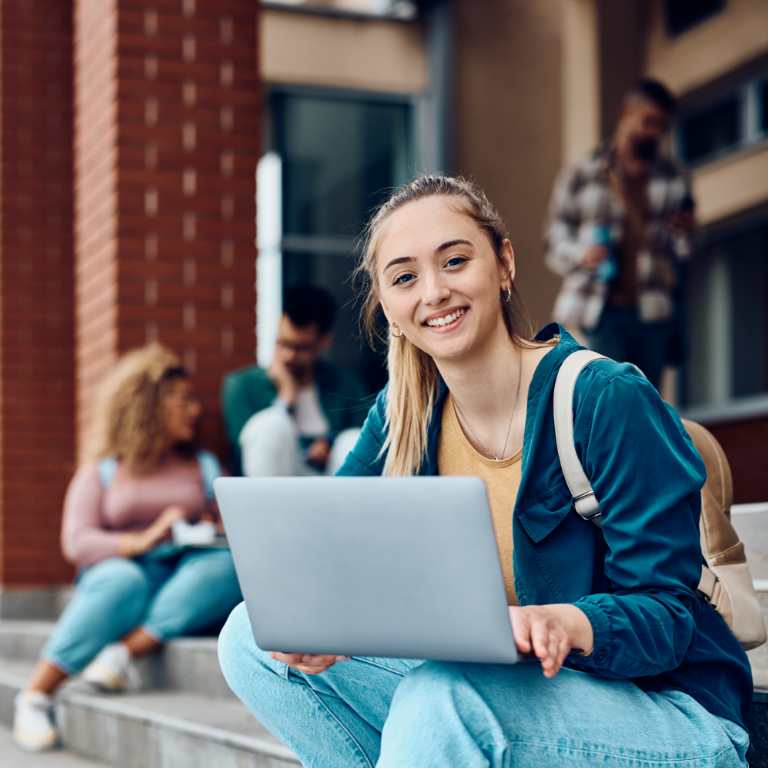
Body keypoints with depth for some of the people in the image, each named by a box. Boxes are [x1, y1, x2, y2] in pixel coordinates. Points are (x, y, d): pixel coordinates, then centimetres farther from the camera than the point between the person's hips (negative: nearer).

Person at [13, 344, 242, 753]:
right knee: (122, 579, -38)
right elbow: (77, 542, -3)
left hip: (187, 596, 2)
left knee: (225, 565, -31)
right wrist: (143, 541, -19)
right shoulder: (102, 471, 12)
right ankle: (33, 697, -37)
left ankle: (124, 654, -40)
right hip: (118, 570, -2)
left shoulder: (205, 467, 22)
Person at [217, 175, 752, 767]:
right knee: (249, 639, -6)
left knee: (440, 697, -37)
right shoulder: (403, 416, 4)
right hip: (498, 688, 6)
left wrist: (565, 624, -39)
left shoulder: (609, 401, -15)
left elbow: (668, 614, -17)